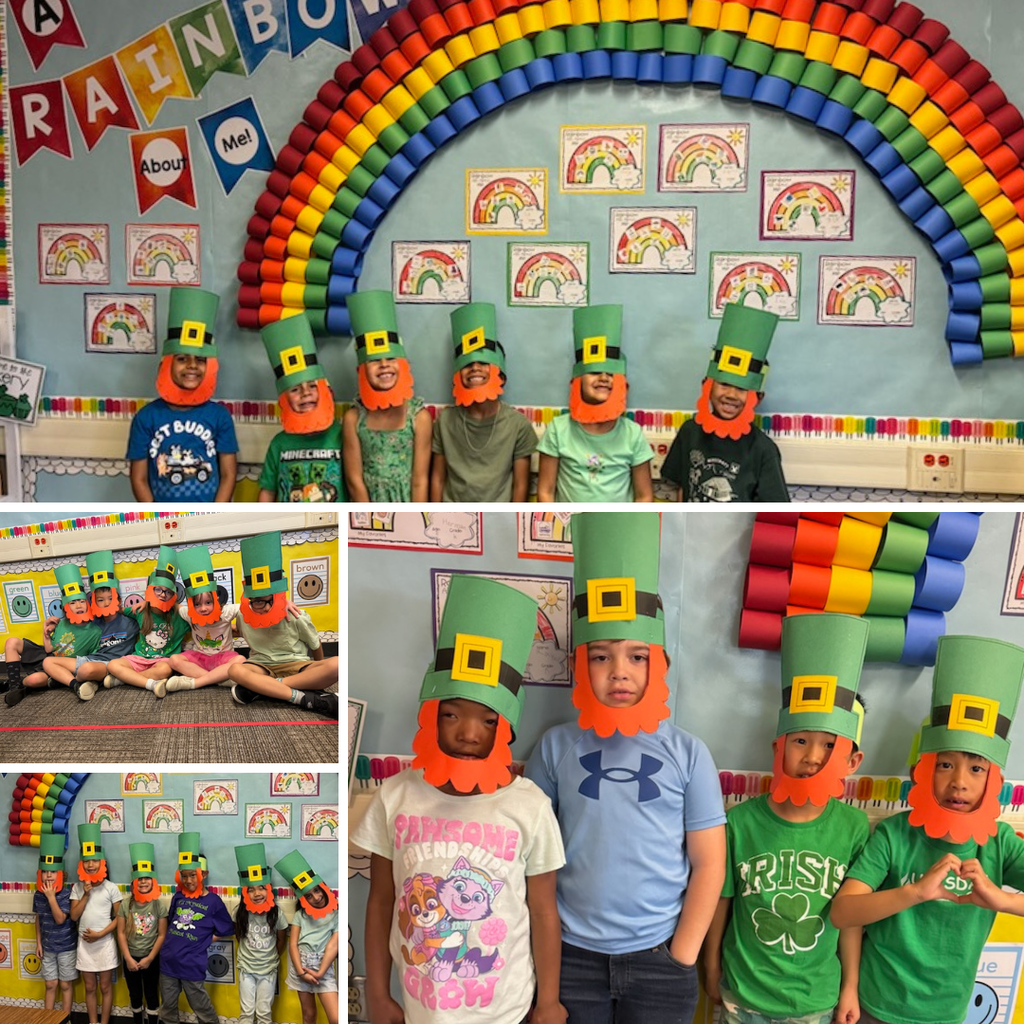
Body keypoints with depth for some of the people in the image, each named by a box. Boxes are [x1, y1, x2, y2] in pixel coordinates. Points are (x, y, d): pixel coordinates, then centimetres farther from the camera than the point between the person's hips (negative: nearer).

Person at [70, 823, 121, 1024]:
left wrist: (100, 934, -15)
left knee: (106, 987, 6)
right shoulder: (77, 887, 1)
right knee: (90, 987, 13)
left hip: (105, 943, -3)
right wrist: (86, 894, -14)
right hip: (84, 943, 3)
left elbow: (118, 917, -5)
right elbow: (74, 916, -4)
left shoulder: (111, 888, -8)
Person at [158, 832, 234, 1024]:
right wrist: (177, 939, 6)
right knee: (167, 1009, 17)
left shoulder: (213, 901, -8)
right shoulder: (178, 897, 4)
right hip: (168, 962, 5)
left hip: (191, 965, -5)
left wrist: (202, 940, -5)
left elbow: (227, 931, -1)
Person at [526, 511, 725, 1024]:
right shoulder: (557, 746, -2)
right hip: (572, 955, 0)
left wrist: (681, 956, -4)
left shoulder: (687, 752, -3)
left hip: (659, 959, 0)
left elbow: (708, 862, -1)